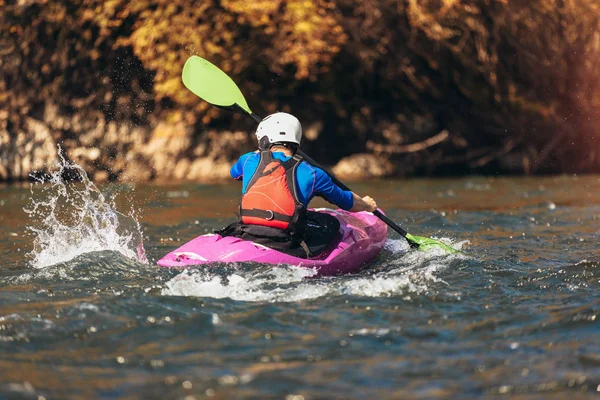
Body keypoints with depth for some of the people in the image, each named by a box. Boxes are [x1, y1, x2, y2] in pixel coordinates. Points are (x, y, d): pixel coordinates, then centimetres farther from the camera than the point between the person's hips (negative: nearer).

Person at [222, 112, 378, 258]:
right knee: (331, 223, 19)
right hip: (287, 252, -2)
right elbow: (348, 202, 22)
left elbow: (234, 172, 38)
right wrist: (367, 205, 44)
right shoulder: (311, 174, 5)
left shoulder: (250, 161, 9)